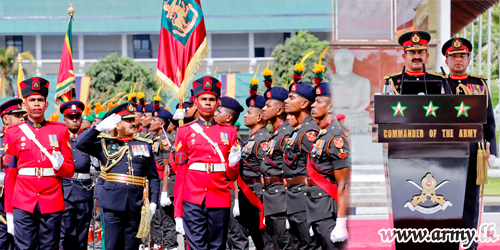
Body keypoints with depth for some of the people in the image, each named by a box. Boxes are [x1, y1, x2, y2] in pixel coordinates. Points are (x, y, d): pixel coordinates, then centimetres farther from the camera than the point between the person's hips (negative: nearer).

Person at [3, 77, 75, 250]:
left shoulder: (60, 130, 8)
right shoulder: (14, 132, 7)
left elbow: (70, 171, 11)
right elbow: (9, 174, 8)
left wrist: (60, 165, -14)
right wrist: (9, 211, 4)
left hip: (52, 204, 1)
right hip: (23, 205, -1)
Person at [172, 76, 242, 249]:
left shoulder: (229, 131, 11)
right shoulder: (185, 131, 7)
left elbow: (232, 176, 14)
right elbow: (180, 173, 6)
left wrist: (233, 164, -11)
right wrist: (178, 214, 1)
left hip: (220, 201, 2)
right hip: (193, 202, -2)